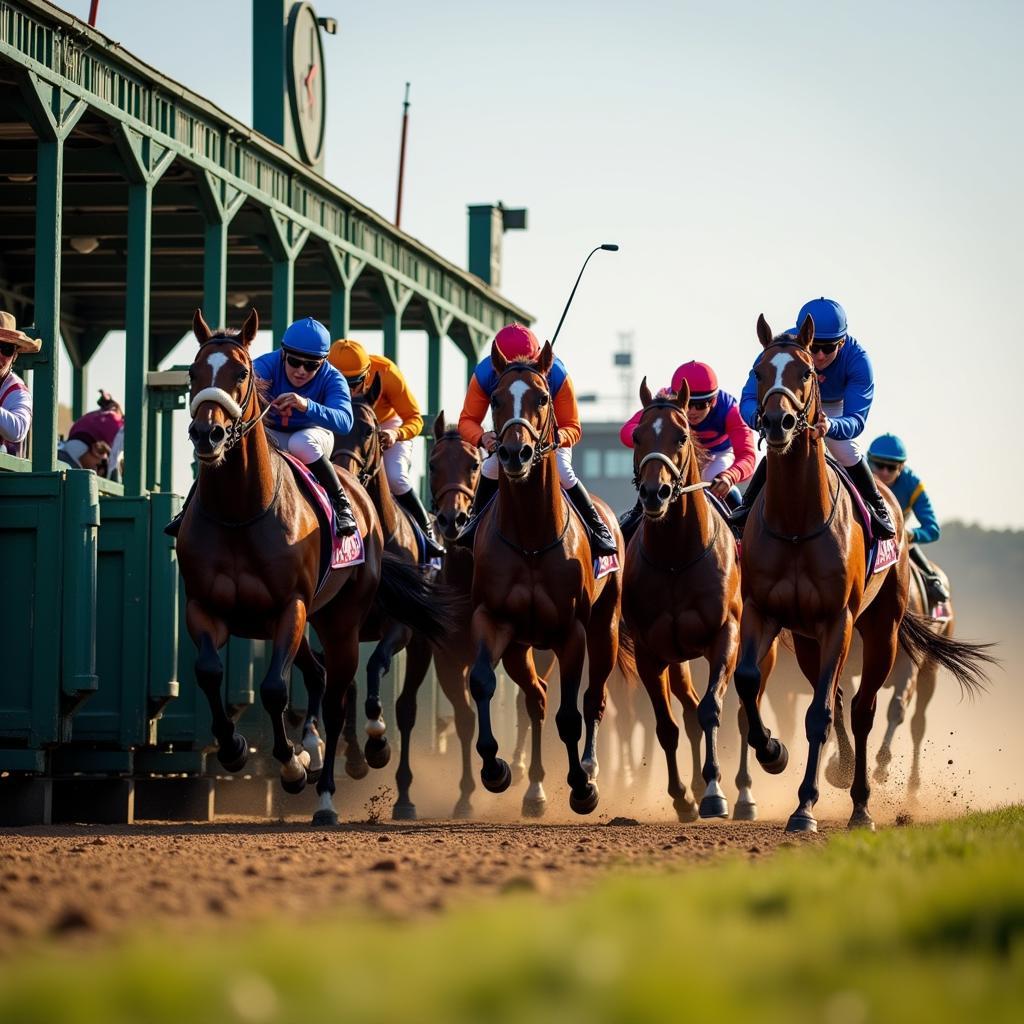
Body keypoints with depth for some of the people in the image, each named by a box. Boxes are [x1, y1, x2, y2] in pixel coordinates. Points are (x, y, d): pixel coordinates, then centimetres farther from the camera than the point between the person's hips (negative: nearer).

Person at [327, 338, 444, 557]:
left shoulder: (385, 373, -33)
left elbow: (414, 418, -25)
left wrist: (396, 434, -46)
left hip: (387, 424, -2)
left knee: (395, 478, -24)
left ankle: (427, 532, -9)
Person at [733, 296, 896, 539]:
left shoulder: (857, 359, -42)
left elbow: (856, 420, -47)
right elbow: (748, 402, -47)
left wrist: (830, 427, -71)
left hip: (836, 406, 0)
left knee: (848, 453, -12)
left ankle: (877, 508, 15)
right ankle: (748, 507, 4)